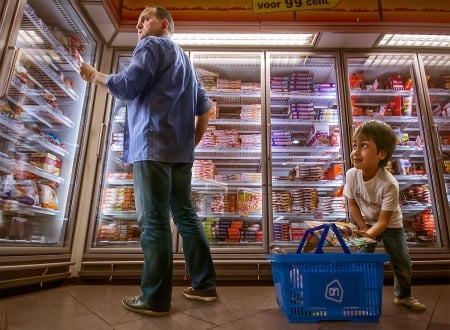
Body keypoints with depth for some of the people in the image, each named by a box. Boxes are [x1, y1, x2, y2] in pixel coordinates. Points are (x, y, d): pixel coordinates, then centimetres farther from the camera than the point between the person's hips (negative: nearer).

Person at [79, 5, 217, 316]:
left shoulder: (152, 45, 5)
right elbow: (204, 108, 24)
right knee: (186, 216, 8)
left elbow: (127, 87, -8)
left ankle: (155, 299, 2)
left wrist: (95, 75, 9)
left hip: (153, 146, -8)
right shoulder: (185, 59, 29)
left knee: (154, 221, -6)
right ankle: (205, 285, 14)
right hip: (180, 150, 8)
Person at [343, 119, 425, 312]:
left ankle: (403, 296, 37)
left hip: (391, 225, -1)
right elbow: (352, 204, -10)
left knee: (403, 264, 10)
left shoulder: (389, 184, -35)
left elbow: (384, 220, -28)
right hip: (366, 223, 2)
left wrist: (369, 234, -44)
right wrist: (364, 230, -14)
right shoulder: (352, 175, -26)